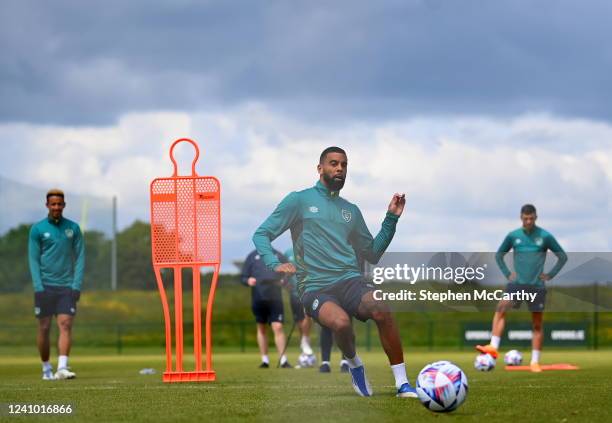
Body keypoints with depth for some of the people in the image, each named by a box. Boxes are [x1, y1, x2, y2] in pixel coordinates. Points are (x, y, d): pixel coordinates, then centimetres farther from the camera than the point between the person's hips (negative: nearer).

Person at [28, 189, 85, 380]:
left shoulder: (73, 228, 7)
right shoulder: (37, 229, 2)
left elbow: (80, 257, 6)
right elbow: (33, 259, 0)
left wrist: (77, 285, -4)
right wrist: (39, 287, -9)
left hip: (67, 286, 1)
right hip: (45, 286, 0)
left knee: (66, 324, -13)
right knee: (44, 328, 4)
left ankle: (63, 367, -21)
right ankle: (46, 368, 16)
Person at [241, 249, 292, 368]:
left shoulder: (278, 256, 9)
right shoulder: (252, 256, 9)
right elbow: (243, 277, 9)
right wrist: (248, 281, -13)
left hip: (275, 298, -1)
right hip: (258, 299, 1)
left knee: (278, 327, -12)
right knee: (261, 328, 10)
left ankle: (283, 360, -13)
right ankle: (265, 360, 19)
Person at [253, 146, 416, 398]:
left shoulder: (351, 210, 23)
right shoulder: (299, 200, 9)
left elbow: (372, 254, 26)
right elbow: (261, 235, 8)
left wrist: (391, 218, 17)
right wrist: (275, 264, -10)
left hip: (350, 280, 3)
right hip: (315, 288, -3)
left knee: (382, 311, -30)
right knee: (341, 322, -36)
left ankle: (402, 384, -23)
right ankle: (354, 364, -1)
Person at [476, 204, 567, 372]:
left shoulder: (545, 236, 0)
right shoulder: (513, 236, 5)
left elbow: (563, 257, 6)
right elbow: (499, 255, 17)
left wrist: (550, 275, -1)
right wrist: (507, 273, 6)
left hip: (537, 285, -1)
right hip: (517, 283, 1)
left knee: (537, 324, 2)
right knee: (501, 308, -23)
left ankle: (535, 361, 9)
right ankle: (493, 347, -29)